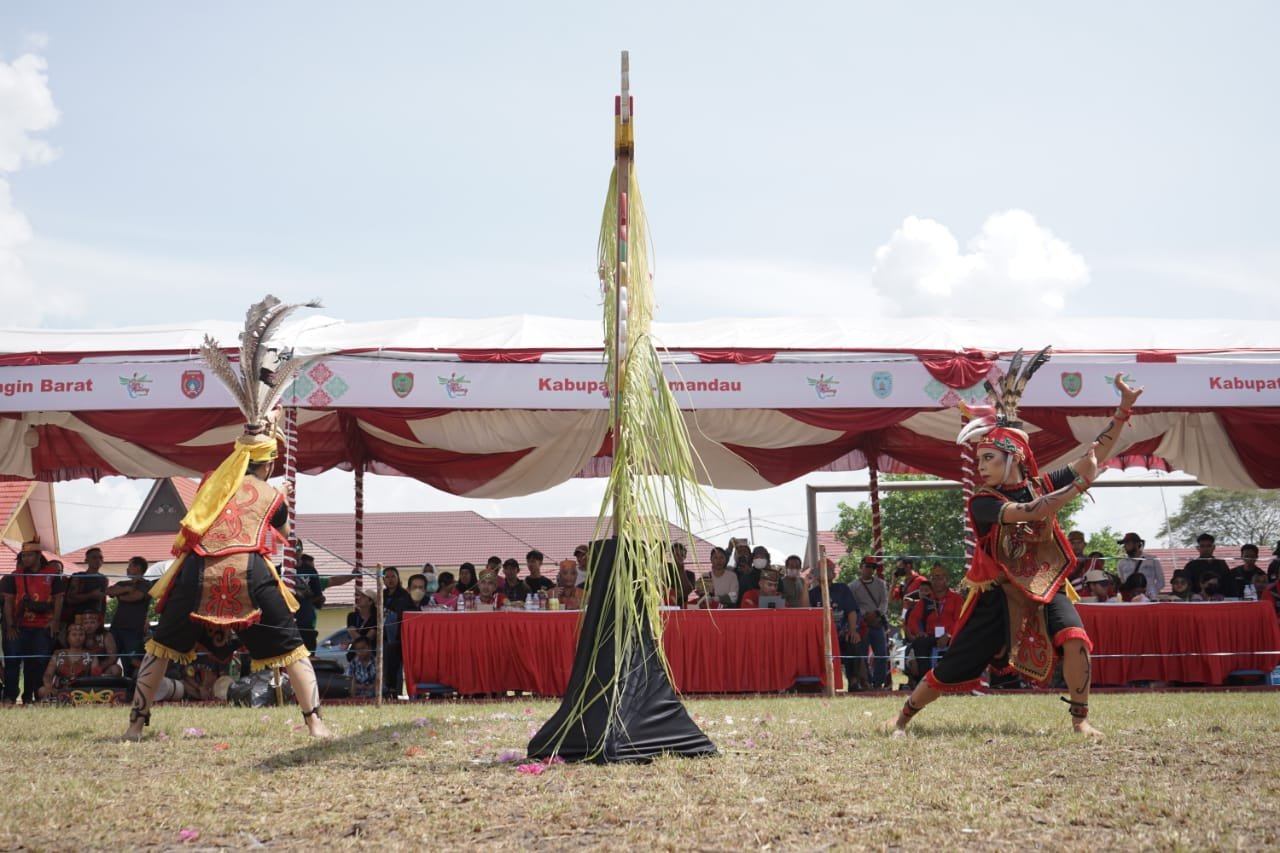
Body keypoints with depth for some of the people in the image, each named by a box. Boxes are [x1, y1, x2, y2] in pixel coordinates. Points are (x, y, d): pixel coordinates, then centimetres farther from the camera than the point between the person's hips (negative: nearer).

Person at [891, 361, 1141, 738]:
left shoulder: (1042, 485, -2)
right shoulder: (982, 501, -13)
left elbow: (1097, 453, -5)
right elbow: (1030, 511, -30)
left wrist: (1124, 409, -14)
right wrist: (1082, 483, -29)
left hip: (1044, 587, 2)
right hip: (997, 593, -2)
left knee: (1075, 640, -27)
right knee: (950, 669, 1)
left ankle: (1080, 719, -9)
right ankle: (902, 720, 22)